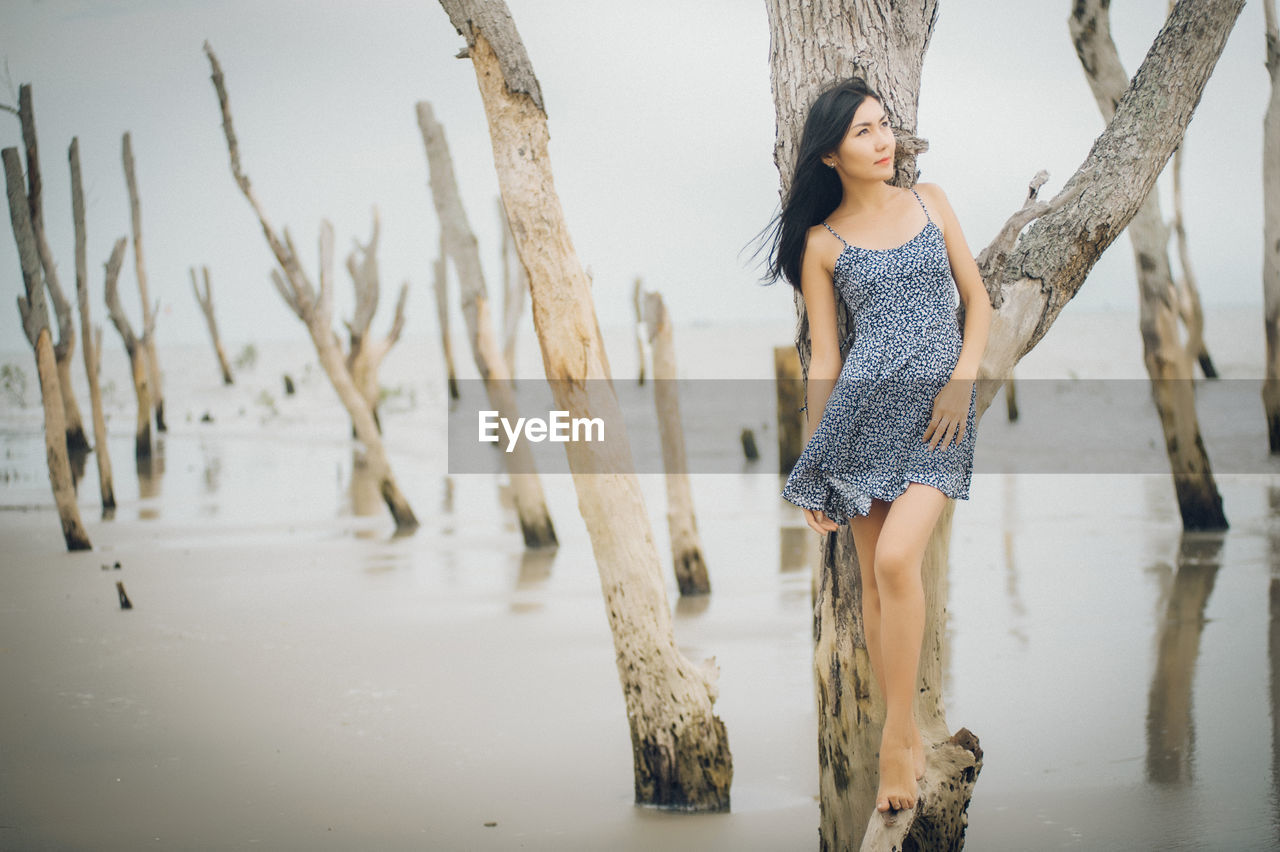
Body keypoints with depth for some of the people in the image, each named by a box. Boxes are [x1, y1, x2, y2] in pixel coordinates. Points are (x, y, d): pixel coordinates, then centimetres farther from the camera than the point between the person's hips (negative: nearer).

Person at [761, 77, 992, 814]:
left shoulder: (930, 201, 10)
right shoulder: (822, 242, 5)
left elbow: (978, 297, 11)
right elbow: (824, 357, 6)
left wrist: (963, 380, -5)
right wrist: (813, 466, 5)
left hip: (939, 409, 0)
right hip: (864, 407, 0)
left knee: (895, 559, -19)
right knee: (875, 577, 2)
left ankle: (897, 737, -9)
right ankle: (909, 734, 16)